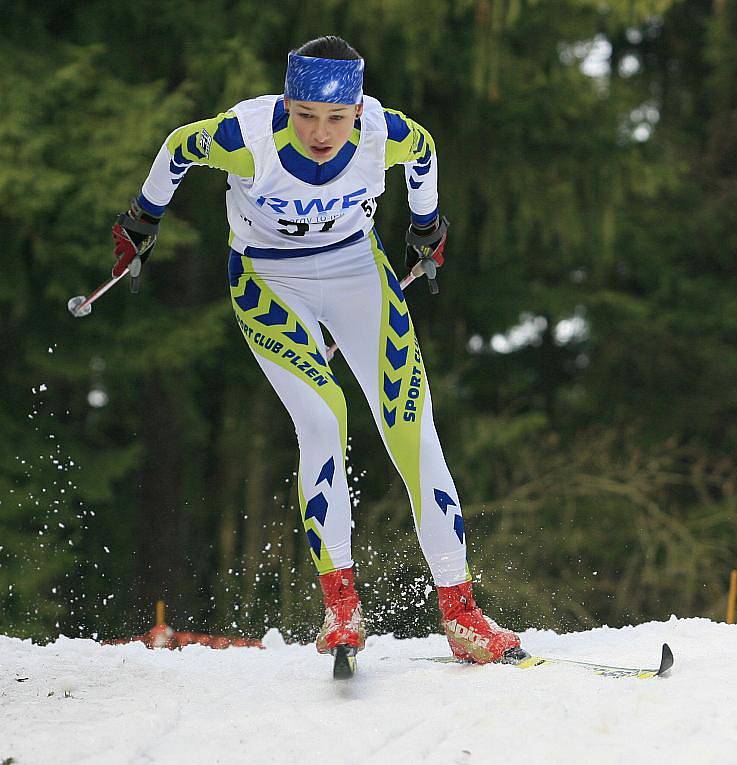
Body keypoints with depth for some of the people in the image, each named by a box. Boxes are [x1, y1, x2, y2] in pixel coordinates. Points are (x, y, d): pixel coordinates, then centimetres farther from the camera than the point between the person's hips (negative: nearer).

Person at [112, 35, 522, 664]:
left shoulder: (386, 134, -24)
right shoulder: (249, 135, -29)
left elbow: (424, 151, 1)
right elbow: (179, 147, -8)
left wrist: (427, 225, 18)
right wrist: (143, 220, 9)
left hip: (355, 266, 2)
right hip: (266, 281, -2)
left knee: (409, 424, -10)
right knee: (323, 415, -24)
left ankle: (458, 609, -7)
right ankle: (340, 600, -15)